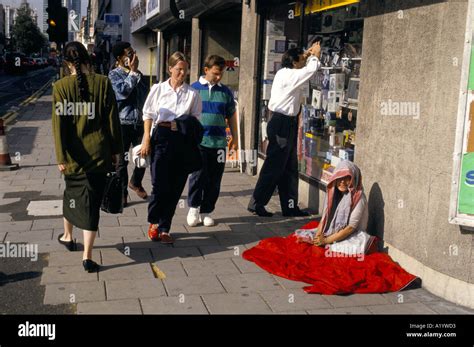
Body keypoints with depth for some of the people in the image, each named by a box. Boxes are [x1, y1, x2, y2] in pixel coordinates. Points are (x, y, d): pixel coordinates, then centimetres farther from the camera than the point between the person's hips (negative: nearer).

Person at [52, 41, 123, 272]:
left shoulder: (61, 86, -6)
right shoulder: (103, 83, -6)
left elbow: (59, 124, -6)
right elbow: (112, 120, -2)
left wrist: (61, 157, -1)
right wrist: (116, 150, 7)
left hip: (74, 155, 1)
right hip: (99, 153, -1)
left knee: (72, 193, 24)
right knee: (92, 201, 4)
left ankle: (67, 236, 45)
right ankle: (87, 256, 3)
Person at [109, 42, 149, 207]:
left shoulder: (138, 74, 12)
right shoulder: (114, 74, -5)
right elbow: (123, 91, -21)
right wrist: (132, 72, -13)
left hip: (139, 122, 5)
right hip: (123, 123, -5)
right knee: (122, 160, 4)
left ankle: (135, 183, 34)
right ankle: (122, 193, 15)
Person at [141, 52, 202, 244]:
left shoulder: (192, 93, 6)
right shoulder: (158, 89, 6)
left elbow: (195, 121, 9)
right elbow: (148, 115, 6)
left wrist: (178, 125, -5)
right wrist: (146, 140, -1)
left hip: (182, 142, 2)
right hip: (161, 138, -1)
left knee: (175, 187, 5)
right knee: (160, 184, -9)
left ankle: (164, 228, 19)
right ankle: (153, 221, 17)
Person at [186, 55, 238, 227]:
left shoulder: (225, 92, 10)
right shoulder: (194, 88, 2)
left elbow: (231, 116, 16)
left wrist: (234, 138, 15)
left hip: (219, 142, 3)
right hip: (198, 141, -3)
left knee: (214, 179, 6)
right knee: (198, 175, -10)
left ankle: (206, 211, 20)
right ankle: (193, 207, 10)